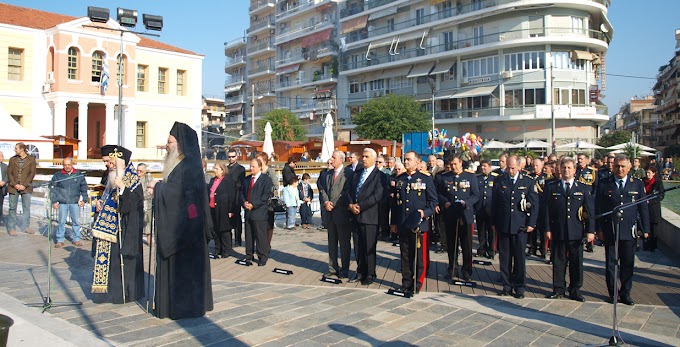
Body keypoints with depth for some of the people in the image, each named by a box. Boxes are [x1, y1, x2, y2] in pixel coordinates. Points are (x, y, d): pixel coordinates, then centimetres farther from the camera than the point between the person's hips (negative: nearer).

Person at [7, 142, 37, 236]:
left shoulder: (31, 159, 2)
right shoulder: (12, 159, 7)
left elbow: (32, 173, -3)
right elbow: (9, 172, 3)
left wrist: (24, 185, -11)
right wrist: (14, 184, -10)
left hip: (26, 187, -1)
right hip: (13, 187, 1)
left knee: (26, 208, 3)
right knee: (12, 208, 4)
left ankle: (25, 226, 13)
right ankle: (11, 228, 11)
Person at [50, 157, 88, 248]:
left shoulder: (79, 175, 6)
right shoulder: (57, 175, 2)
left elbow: (84, 188, 12)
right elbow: (53, 189, 5)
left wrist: (83, 199, 6)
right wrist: (54, 201, 0)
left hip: (75, 202, 1)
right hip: (63, 202, -1)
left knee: (75, 221, 6)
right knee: (61, 221, 2)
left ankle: (76, 239, 16)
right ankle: (60, 240, 11)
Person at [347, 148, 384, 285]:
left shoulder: (379, 175, -5)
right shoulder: (357, 173, 16)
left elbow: (377, 195, -15)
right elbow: (350, 191, 13)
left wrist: (360, 206, -14)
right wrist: (351, 205, -6)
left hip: (369, 216, -6)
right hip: (356, 215, 6)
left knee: (369, 247, 2)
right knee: (358, 247, 11)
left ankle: (370, 274, 14)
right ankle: (360, 272, 23)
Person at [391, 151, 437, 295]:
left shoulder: (426, 179, -1)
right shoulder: (399, 179, 12)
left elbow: (433, 201, -1)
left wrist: (425, 212, -19)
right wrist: (393, 222, 12)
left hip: (419, 224, -4)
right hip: (402, 225, 4)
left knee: (420, 256, 2)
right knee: (405, 256, 11)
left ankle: (417, 284, 14)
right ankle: (406, 283, 21)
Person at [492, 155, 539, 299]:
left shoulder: (528, 182, 3)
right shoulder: (499, 181, 5)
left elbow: (534, 204, 4)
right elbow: (495, 203, 8)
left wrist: (531, 223, -2)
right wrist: (494, 223, 6)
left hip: (520, 226, -1)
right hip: (503, 225, 1)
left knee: (520, 257, 3)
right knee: (504, 257, 5)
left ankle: (519, 287, 16)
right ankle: (507, 285, 17)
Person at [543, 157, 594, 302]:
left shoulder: (584, 188, 7)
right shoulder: (551, 187, 5)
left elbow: (590, 211, 4)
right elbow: (546, 210, 3)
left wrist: (590, 230, -2)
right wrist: (547, 229, -3)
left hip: (577, 232, 1)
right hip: (557, 231, 0)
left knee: (576, 262, 6)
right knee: (558, 261, 6)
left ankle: (575, 290, 19)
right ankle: (559, 289, 17)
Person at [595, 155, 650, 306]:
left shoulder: (638, 184, 6)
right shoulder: (604, 184, 1)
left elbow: (643, 208, 8)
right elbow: (598, 208, 2)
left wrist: (645, 229, 4)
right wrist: (599, 229, -2)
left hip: (630, 231, 1)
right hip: (610, 231, -1)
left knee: (628, 264, 7)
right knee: (611, 264, 5)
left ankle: (625, 293, 21)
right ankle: (613, 293, 18)